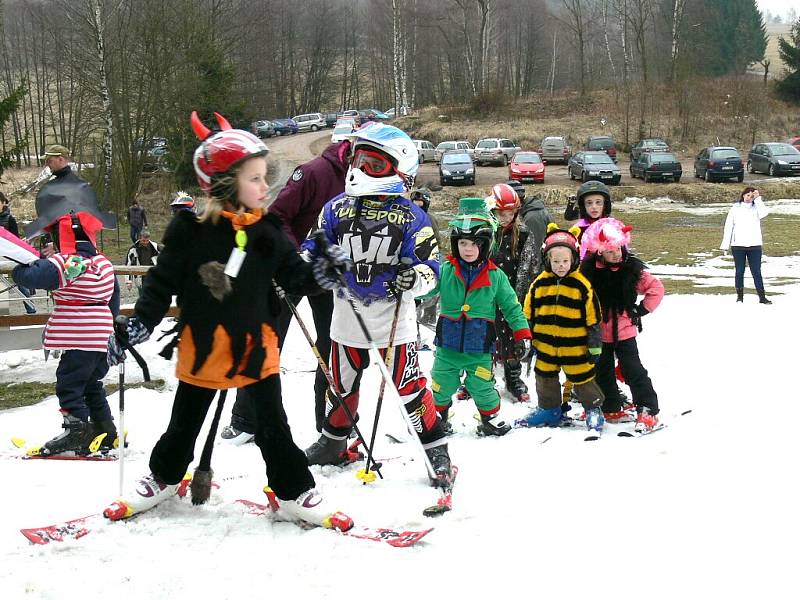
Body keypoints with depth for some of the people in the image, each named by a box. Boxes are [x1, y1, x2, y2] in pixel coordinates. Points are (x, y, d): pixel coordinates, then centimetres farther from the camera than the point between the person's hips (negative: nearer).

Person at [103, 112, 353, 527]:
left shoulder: (267, 231, -4)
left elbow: (294, 277, 1)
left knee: (273, 425, 7)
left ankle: (293, 492, 21)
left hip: (257, 346, 2)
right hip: (203, 348, -1)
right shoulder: (190, 229, -14)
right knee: (184, 424, 17)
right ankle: (163, 478, 40)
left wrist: (323, 272, -19)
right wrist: (138, 325, -16)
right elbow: (163, 281, -9)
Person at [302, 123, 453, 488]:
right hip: (347, 320, 4)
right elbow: (316, 250, 8)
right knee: (342, 385, 19)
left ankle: (436, 450, 12)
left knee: (409, 387, -1)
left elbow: (430, 267, -9)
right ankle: (332, 442, 39)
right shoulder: (337, 209, 1)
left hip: (394, 323, -4)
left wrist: (414, 277, -30)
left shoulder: (411, 217, -8)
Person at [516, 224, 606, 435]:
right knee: (545, 378, 16)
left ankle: (593, 409, 22)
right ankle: (548, 409, 34)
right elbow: (528, 314, 9)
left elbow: (593, 318, -5)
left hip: (575, 345, -4)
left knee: (582, 378, 5)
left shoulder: (582, 285, -9)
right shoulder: (540, 284, 0)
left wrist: (595, 346, -4)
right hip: (545, 344, 4)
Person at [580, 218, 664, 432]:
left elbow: (656, 287, -1)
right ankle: (611, 410, 28)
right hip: (598, 332, 3)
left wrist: (642, 310, -4)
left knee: (633, 370, -5)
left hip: (624, 331, -2)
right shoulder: (589, 271, -8)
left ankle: (647, 411, 0)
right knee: (603, 372, 13)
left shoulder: (632, 269, -9)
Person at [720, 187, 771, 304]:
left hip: (754, 245, 0)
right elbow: (728, 226, 5)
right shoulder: (735, 208, 6)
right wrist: (725, 245, 0)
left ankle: (762, 297, 1)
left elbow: (764, 213, -17)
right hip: (738, 245, 0)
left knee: (756, 272, 0)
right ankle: (739, 296, 13)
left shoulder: (756, 208, 6)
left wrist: (758, 198, -12)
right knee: (739, 272, 5)